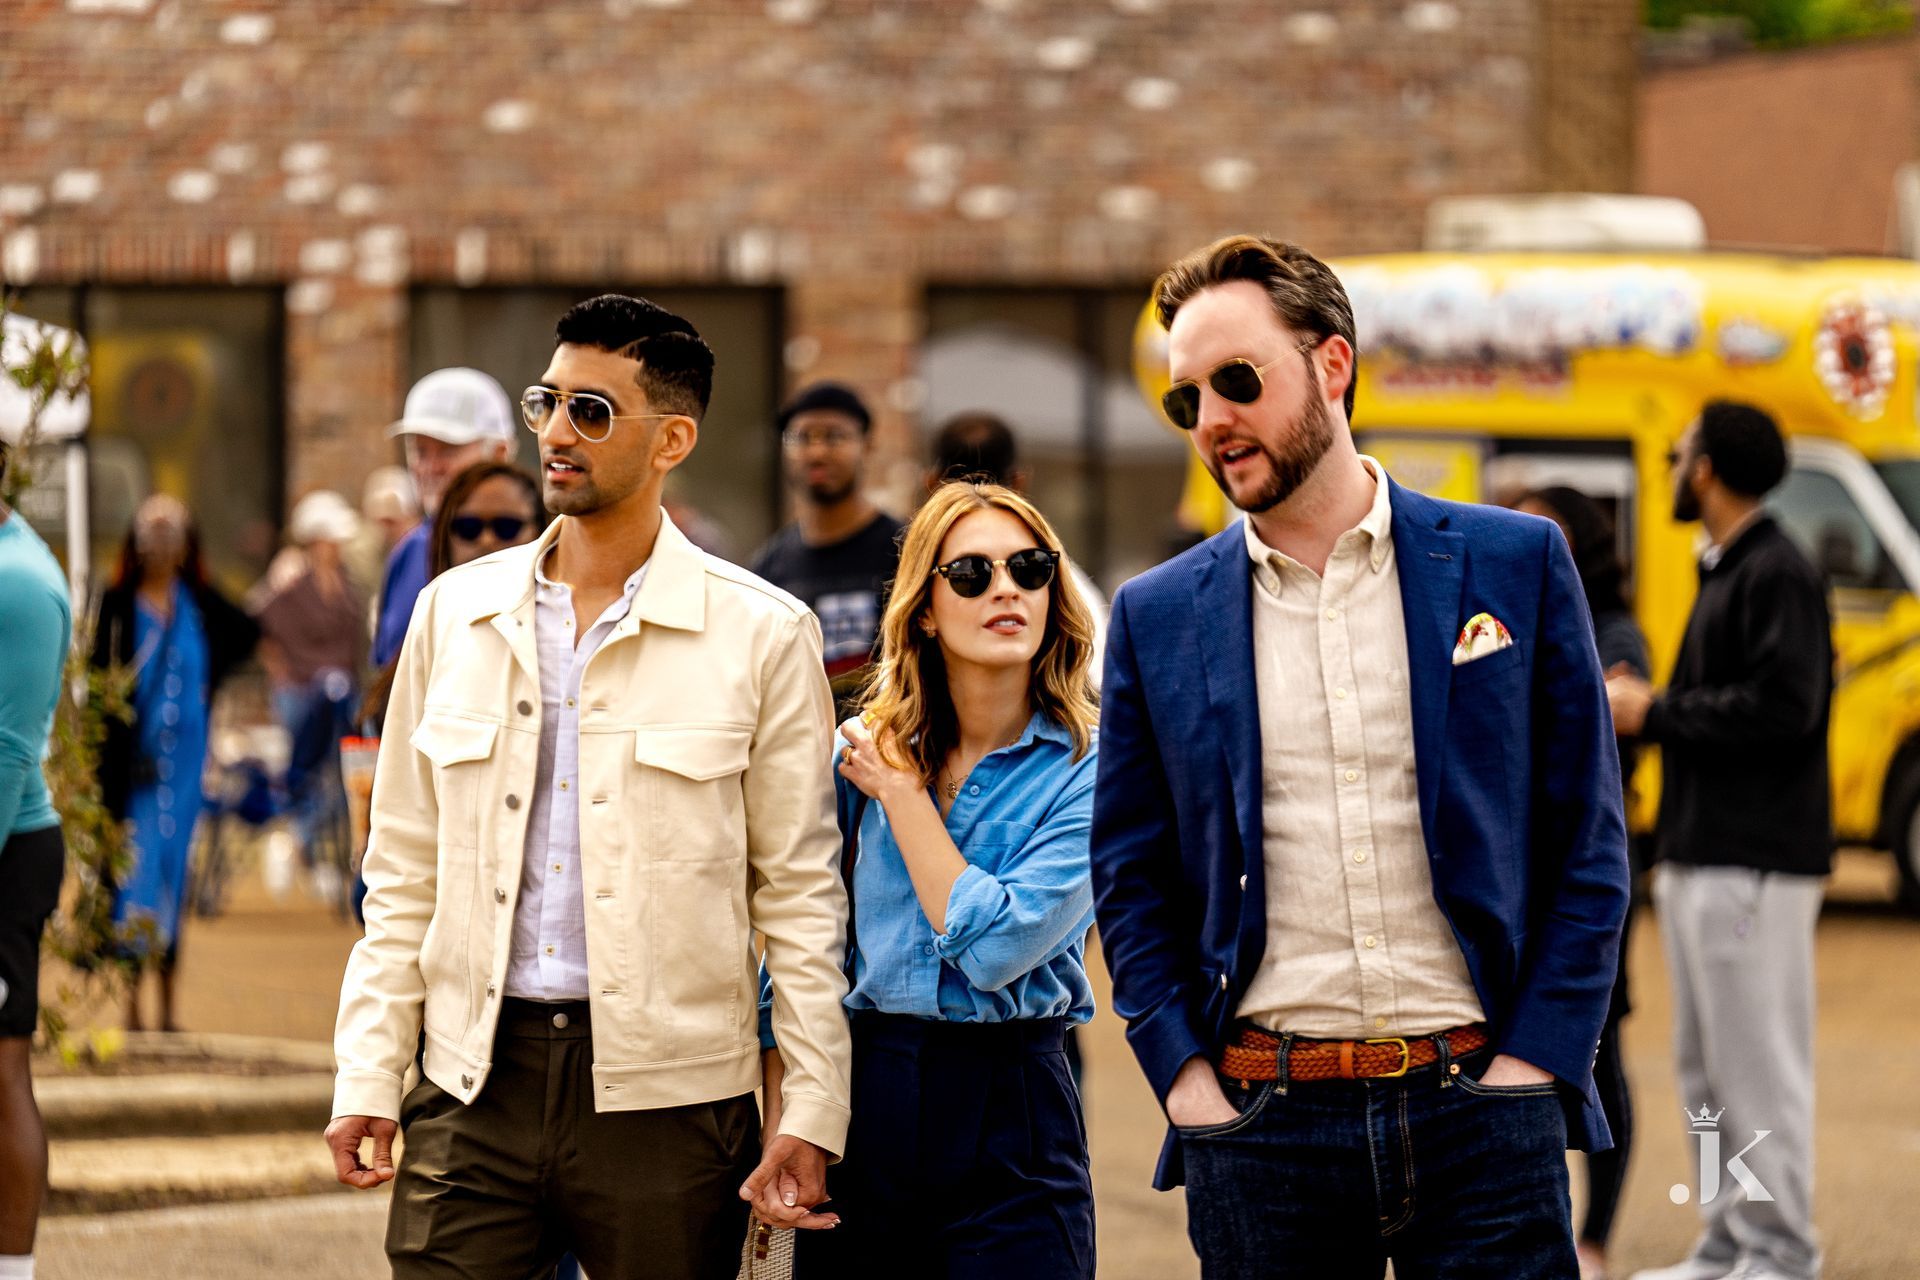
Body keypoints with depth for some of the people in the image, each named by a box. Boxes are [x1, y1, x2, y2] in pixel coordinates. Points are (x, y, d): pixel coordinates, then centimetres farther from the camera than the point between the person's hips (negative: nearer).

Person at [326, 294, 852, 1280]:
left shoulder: (760, 635, 0)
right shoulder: (454, 613, 10)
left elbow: (800, 894, 1)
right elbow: (404, 873, 13)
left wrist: (811, 1114, -5)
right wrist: (369, 1076, 5)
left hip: (665, 1097, -2)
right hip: (474, 1086, 2)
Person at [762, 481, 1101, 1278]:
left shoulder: (1085, 771, -6)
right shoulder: (861, 750, 4)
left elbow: (994, 949, -17)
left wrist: (902, 792, -10)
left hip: (1010, 1118, -3)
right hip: (861, 1097, 3)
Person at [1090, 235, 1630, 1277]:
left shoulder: (1515, 565, 5)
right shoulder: (1158, 619, 9)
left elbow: (1589, 842, 5)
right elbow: (1129, 879, 11)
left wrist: (1531, 1064, -4)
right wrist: (1187, 1081, -2)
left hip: (1479, 1113, -1)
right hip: (1259, 1127, 1)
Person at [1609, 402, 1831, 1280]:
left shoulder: (1778, 576, -12)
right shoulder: (1723, 573, 19)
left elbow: (1782, 708, -22)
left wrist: (1656, 713, -15)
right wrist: (1645, 707, 6)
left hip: (1756, 865, -10)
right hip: (1700, 860, 10)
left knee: (1758, 1061, -7)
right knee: (1705, 1067, 12)